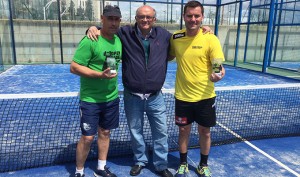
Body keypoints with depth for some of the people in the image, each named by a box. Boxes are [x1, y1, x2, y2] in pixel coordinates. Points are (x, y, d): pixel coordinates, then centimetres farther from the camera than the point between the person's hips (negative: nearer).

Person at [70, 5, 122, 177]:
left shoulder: (119, 40, 4)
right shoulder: (90, 41, -16)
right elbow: (74, 67, -18)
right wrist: (99, 74, -27)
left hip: (112, 98, 6)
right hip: (90, 99, -6)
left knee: (105, 132, 16)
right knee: (87, 137, 1)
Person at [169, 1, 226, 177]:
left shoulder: (211, 39, -11)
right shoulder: (175, 37, -2)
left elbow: (219, 67, -12)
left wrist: (218, 74, -33)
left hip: (205, 96, -1)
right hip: (183, 96, 2)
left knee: (205, 132, 13)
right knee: (184, 131, 13)